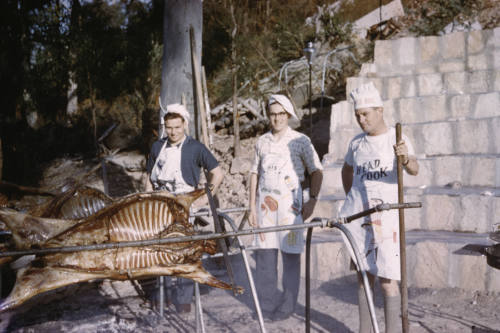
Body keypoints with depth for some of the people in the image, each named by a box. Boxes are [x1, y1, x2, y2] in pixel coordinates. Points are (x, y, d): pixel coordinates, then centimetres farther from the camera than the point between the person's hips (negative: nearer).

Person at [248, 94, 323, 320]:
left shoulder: (300, 141, 0)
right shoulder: (262, 142, 11)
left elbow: (316, 171, 1)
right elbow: (255, 174, 14)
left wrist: (312, 200, -8)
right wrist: (252, 207, 10)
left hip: (289, 201, -3)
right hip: (265, 202, 4)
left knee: (291, 254, -1)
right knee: (264, 254, 4)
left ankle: (287, 306, 10)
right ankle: (266, 305, 17)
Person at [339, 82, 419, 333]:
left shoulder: (397, 139, -6)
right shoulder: (357, 142, 10)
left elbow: (414, 170, -22)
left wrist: (406, 159, -44)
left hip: (386, 218, -5)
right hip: (357, 218, 5)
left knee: (387, 281, -7)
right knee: (364, 277, 13)